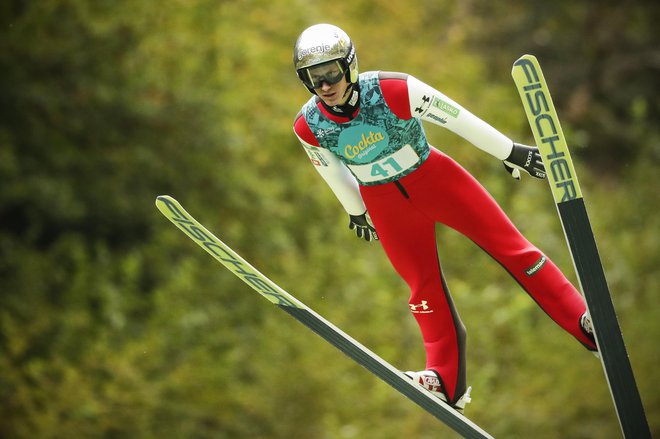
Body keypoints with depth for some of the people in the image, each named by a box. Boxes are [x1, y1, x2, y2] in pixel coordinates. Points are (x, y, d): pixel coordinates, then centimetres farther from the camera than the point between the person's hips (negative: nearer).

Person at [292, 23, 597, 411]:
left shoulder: (393, 90, -28)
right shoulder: (308, 127, -17)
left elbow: (458, 118, -18)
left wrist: (511, 152, -11)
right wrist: (356, 212, 19)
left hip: (432, 177, -2)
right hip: (383, 201, 2)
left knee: (507, 243, -3)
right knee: (423, 285, 5)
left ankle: (583, 320, 4)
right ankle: (447, 381, 16)